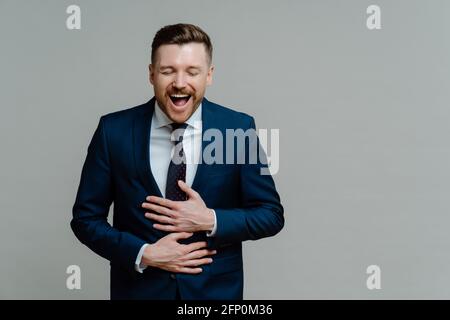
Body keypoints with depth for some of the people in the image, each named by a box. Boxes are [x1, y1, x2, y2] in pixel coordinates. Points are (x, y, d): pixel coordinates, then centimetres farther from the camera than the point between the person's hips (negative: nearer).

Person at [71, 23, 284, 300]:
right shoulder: (114, 130, -10)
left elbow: (271, 214, -5)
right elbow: (86, 218, -4)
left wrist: (211, 220, -19)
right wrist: (143, 254, -16)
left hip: (216, 289, 1)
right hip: (139, 287, 0)